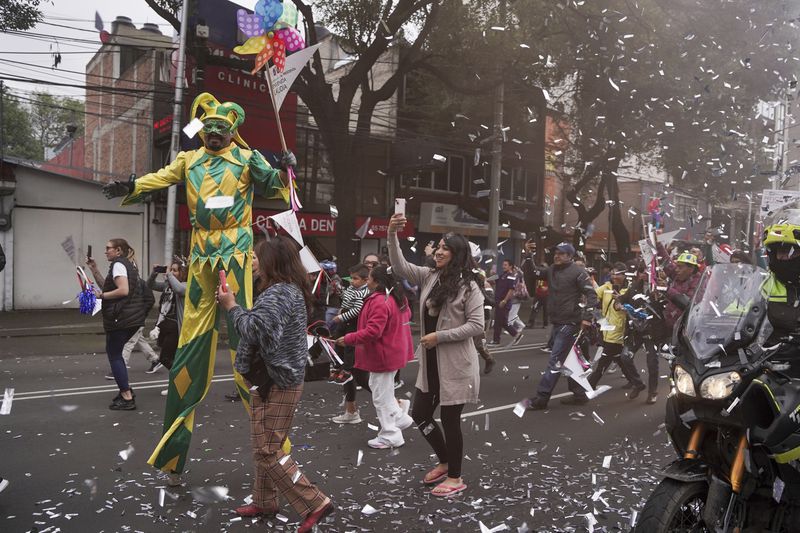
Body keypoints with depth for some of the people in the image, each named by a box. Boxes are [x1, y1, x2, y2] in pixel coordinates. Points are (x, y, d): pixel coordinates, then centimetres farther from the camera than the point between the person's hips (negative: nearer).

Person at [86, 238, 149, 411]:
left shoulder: (118, 264, -10)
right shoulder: (127, 264, 19)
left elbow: (123, 290, -23)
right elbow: (107, 286, 19)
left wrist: (101, 295, -13)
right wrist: (94, 270, 12)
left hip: (122, 317, -10)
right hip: (133, 317, 10)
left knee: (114, 355, -1)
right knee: (113, 351, 20)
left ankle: (127, 398, -1)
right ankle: (126, 389, 23)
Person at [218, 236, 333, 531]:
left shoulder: (279, 292, -21)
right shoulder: (290, 290, 13)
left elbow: (256, 330, -31)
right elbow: (260, 323, 16)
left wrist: (232, 306, -17)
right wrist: (234, 304, 9)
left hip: (276, 383, -11)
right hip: (275, 379, 11)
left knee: (267, 450, -6)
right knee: (264, 446, 20)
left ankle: (315, 502, -1)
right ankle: (264, 502, 33)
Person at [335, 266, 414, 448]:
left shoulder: (379, 301, -25)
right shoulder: (397, 297, 7)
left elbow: (373, 331, -30)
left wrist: (348, 339, -21)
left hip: (383, 356, -10)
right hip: (393, 352, 10)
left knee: (381, 396, 3)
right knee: (378, 388, 25)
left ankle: (391, 436, 14)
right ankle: (401, 418, 29)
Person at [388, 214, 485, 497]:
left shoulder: (469, 286, -12)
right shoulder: (428, 277, 5)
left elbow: (477, 325, -15)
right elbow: (399, 267, -4)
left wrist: (439, 336, -19)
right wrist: (392, 235, -18)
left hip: (455, 365, -7)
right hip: (430, 363, 7)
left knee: (450, 420, 5)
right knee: (420, 414, 15)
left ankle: (455, 477, 24)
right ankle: (445, 462, 37)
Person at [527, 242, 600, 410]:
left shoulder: (577, 272, -9)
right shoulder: (551, 270, 11)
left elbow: (591, 294, -12)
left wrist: (587, 317, -19)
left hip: (569, 324, -8)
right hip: (556, 323, 8)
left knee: (555, 361, -7)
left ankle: (541, 398, -5)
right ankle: (579, 394, 26)